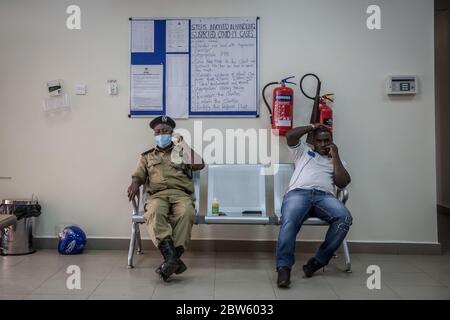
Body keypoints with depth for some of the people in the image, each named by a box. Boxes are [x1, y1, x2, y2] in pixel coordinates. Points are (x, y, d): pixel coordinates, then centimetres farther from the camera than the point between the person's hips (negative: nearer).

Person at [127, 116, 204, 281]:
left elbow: (199, 165, 7)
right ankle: (172, 257, -45)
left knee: (186, 213, -37)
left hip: (181, 194, 0)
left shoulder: (182, 152, 25)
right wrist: (134, 185, -8)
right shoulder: (147, 156, 29)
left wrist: (183, 143, 7)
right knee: (154, 213, -37)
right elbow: (138, 176, 16)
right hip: (157, 195, 1)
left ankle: (171, 259, -38)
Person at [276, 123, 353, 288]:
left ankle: (318, 261, -21)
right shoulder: (304, 150, 30)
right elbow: (290, 135, 13)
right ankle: (284, 268, -35)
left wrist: (335, 156, 14)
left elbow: (343, 183, 12)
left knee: (345, 218, -31)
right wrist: (312, 127, 24)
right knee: (289, 222, -35)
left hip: (324, 196, 2)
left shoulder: (337, 161, 31)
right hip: (298, 192, -1)